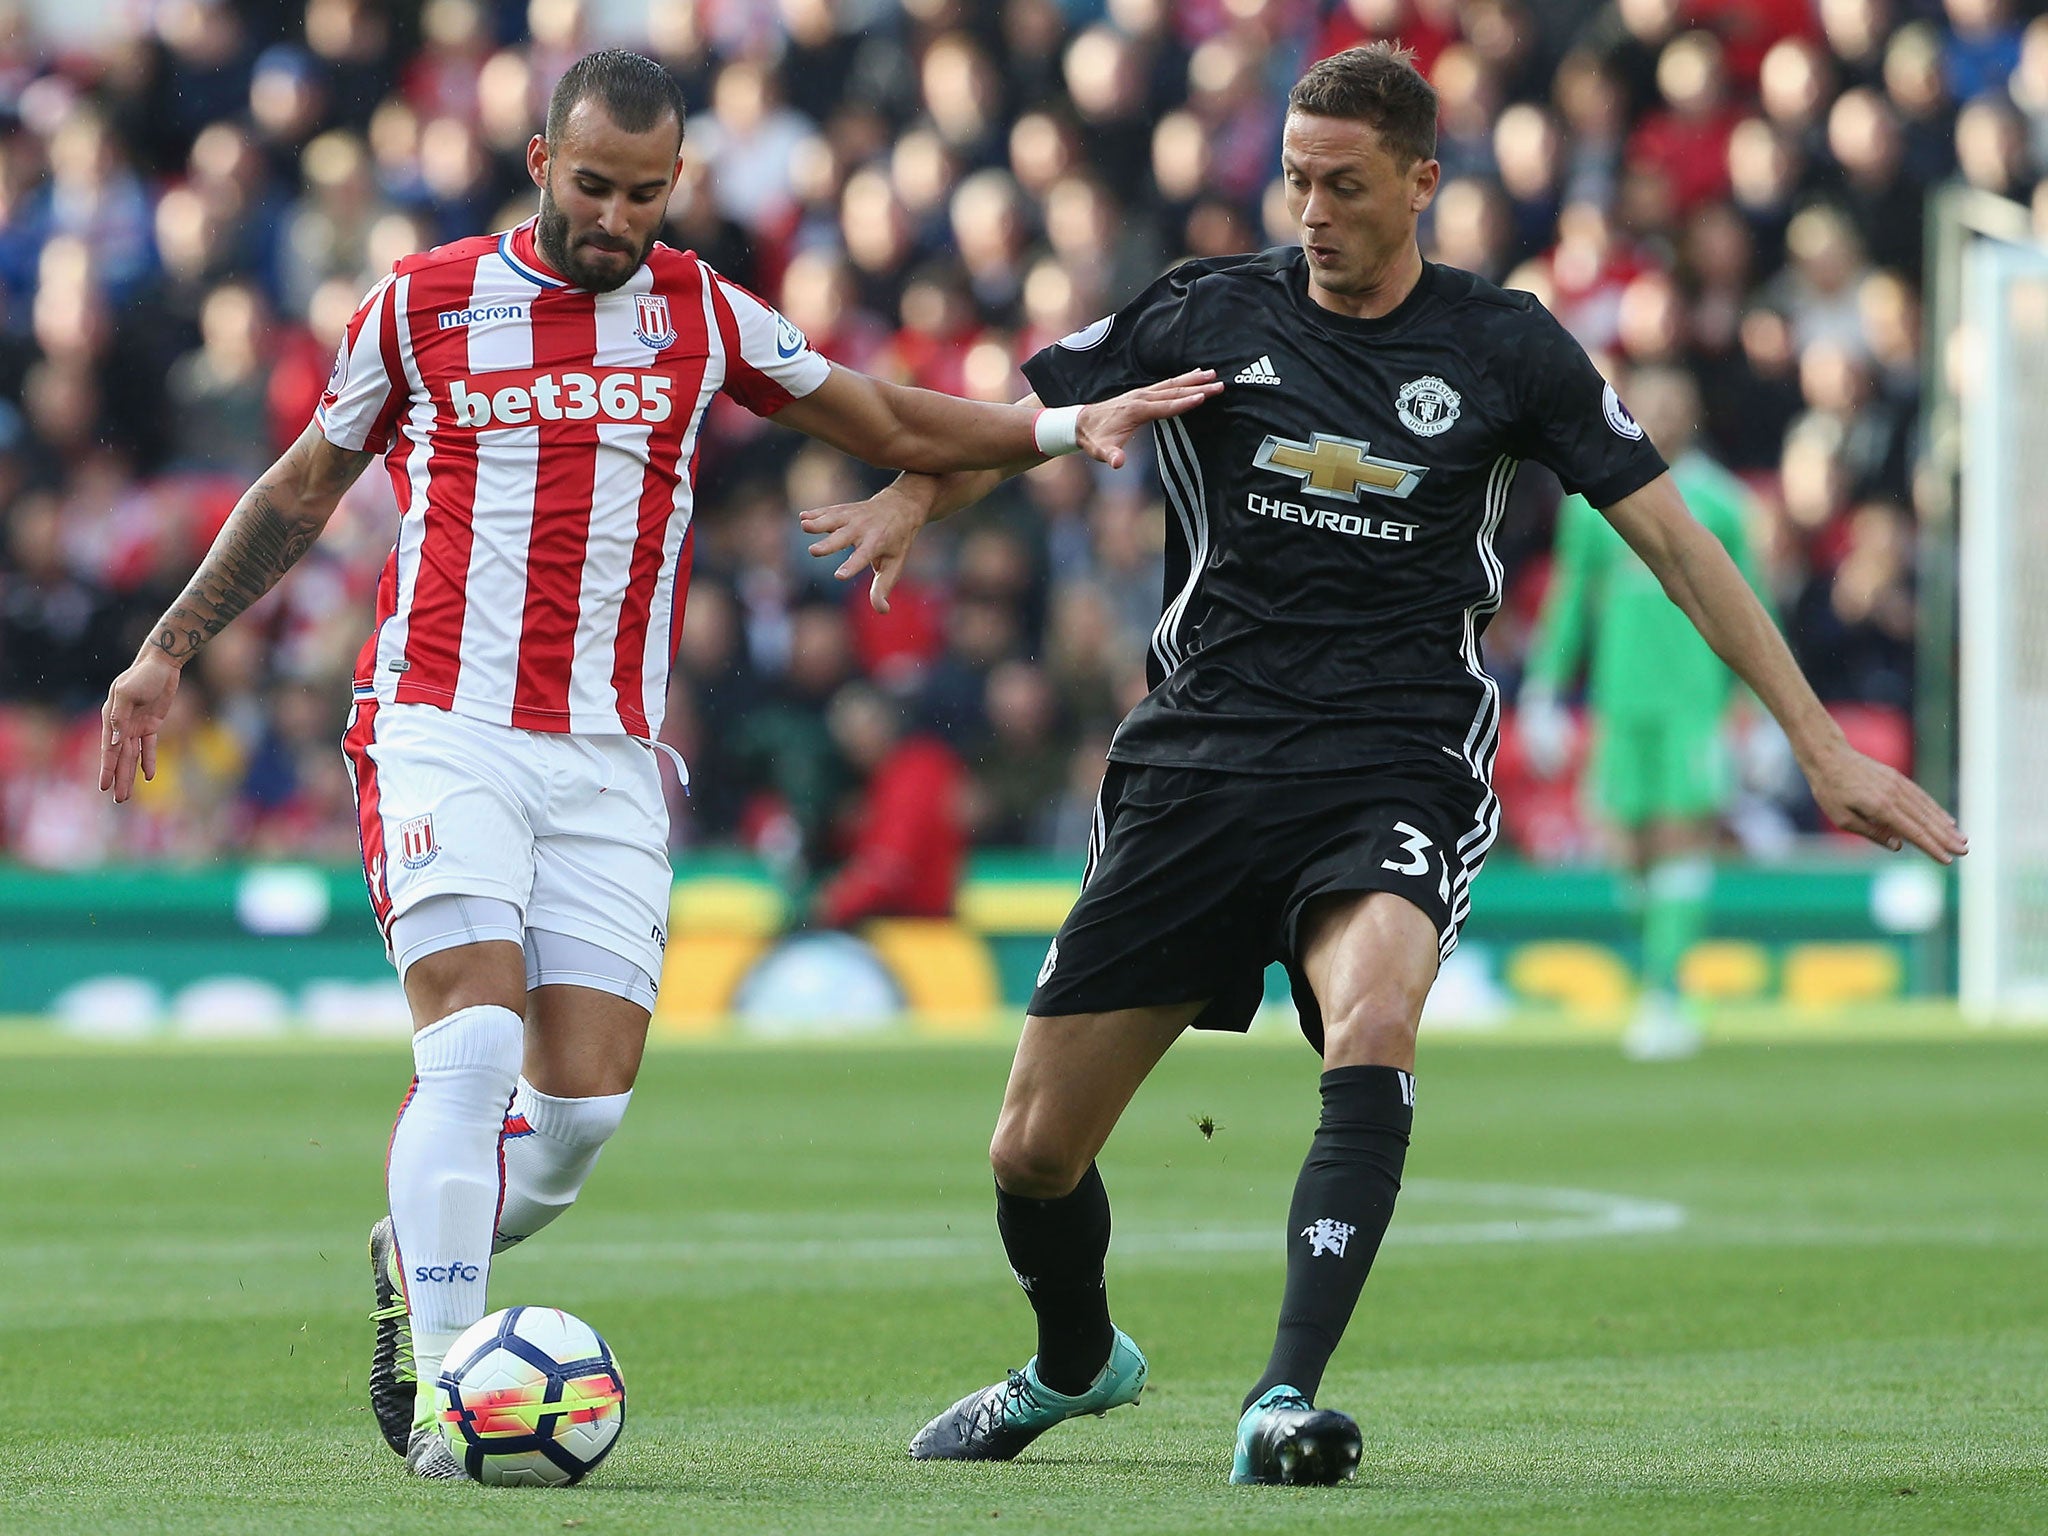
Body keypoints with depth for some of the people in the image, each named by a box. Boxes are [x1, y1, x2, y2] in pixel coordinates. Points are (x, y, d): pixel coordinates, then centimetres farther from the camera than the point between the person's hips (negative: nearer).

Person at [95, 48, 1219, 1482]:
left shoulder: (702, 312, 10)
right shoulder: (422, 305, 4)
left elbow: (896, 425, 18)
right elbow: (301, 488, 17)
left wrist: (1060, 428, 4)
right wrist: (170, 649, 16)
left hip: (608, 764, 3)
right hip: (442, 731, -3)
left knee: (587, 1096, -6)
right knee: (474, 1043, -20)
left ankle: (420, 1259, 23)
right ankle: (441, 1382, -14)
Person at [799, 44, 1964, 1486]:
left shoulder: (1502, 345, 2)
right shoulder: (1212, 312, 4)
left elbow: (1672, 535, 5)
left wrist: (1822, 743, 2)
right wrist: (912, 499, -11)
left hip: (1392, 773, -2)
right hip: (1200, 760, 2)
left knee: (1373, 1026, -35)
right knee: (1034, 1152, 3)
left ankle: (1284, 1403, -35)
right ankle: (1076, 1364, 36)